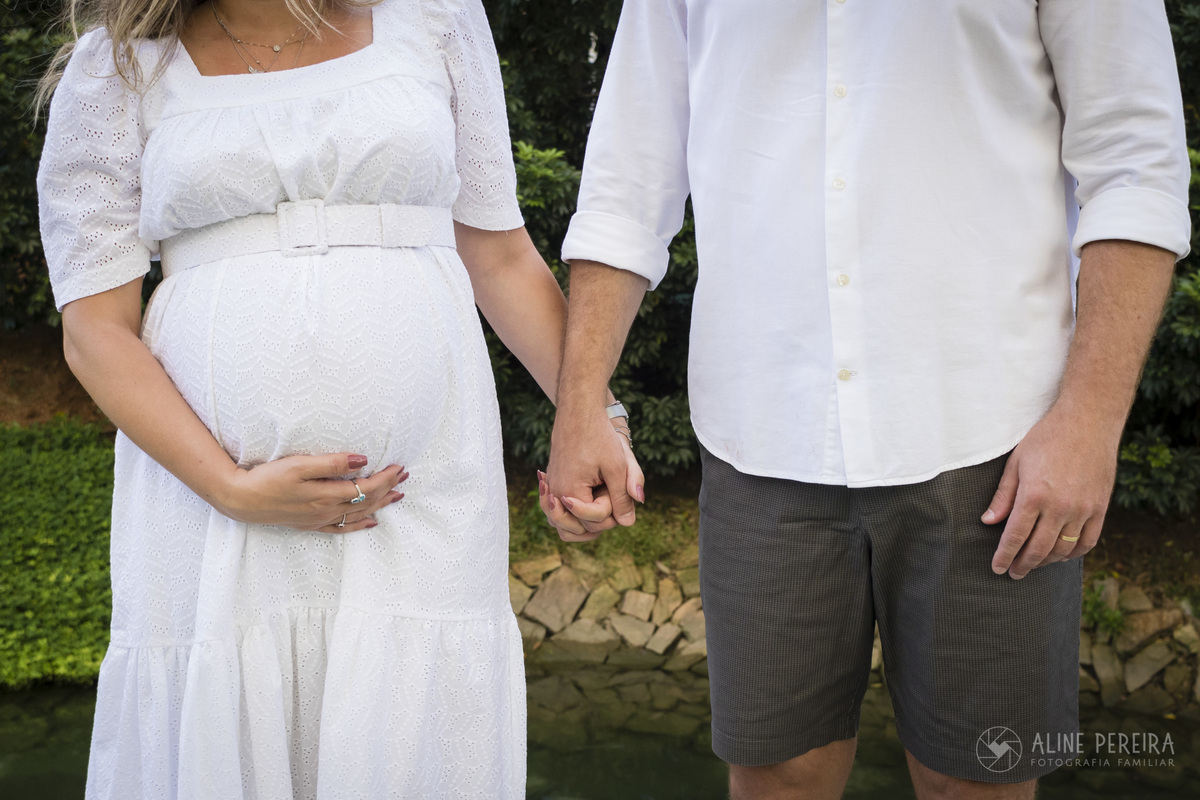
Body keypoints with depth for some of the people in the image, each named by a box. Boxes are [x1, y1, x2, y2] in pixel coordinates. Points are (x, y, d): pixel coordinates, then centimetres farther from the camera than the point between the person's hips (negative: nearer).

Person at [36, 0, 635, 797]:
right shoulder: (119, 66, 5)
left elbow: (501, 255, 12)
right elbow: (94, 330, 0)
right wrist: (232, 488, -12)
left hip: (420, 497, 1)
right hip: (205, 482, 0)